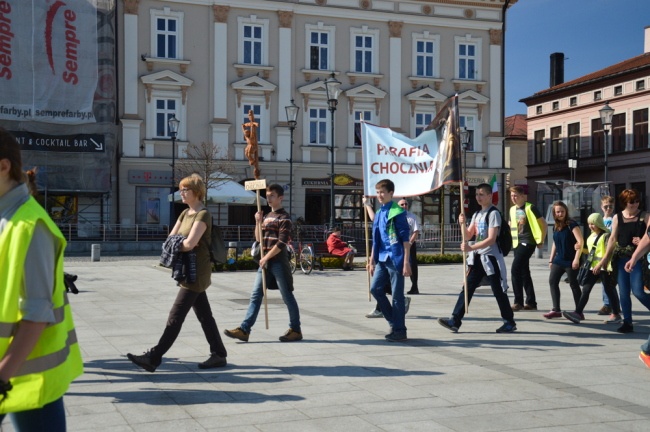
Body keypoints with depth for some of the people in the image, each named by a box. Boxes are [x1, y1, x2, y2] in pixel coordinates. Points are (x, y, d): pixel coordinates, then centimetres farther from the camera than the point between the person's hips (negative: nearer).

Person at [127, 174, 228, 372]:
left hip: (196, 273, -9)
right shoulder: (185, 213, 13)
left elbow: (189, 244, -23)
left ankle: (153, 358, -7)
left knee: (175, 316, -8)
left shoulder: (203, 215, -14)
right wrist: (182, 244, -9)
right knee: (204, 315, 11)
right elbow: (170, 239, 10)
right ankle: (219, 354, 18)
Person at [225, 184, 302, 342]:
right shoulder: (267, 217, 16)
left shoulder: (284, 218, -8)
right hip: (266, 262, 8)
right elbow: (259, 239, 16)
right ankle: (244, 329, 2)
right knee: (255, 295, 3)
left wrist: (266, 258, -15)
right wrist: (258, 222, 2)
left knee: (287, 296, 1)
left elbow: (282, 243, -16)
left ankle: (296, 330, 11)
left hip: (279, 263, -8)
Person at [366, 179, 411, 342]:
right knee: (375, 288, 5)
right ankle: (394, 322, 17)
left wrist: (406, 262, -16)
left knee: (397, 295, -2)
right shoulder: (379, 214, 14)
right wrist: (372, 261, 17)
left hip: (396, 259, -8)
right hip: (382, 259, 8)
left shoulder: (397, 212, -10)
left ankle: (400, 331, 7)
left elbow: (405, 238, -12)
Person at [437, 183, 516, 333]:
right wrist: (462, 224, -3)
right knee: (467, 288, 2)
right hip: (477, 258, 7)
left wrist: (471, 248, -25)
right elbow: (468, 235, 16)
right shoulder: (477, 214, 14)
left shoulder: (493, 214, -11)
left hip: (490, 257, -7)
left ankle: (509, 322, 16)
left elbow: (491, 239, -19)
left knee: (498, 291, 2)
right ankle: (455, 320, 1)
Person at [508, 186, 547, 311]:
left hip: (527, 243, -8)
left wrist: (541, 241, -6)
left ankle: (518, 302, -10)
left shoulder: (530, 208, -9)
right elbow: (510, 226, 25)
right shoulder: (512, 210, 12)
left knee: (515, 269, -15)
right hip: (517, 243, 8)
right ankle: (531, 302, 16)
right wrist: (511, 239, 11)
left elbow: (543, 224, -7)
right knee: (524, 272, 9)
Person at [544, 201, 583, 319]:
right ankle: (556, 310, 6)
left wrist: (577, 259, -21)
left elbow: (580, 241, -16)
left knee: (573, 284, -2)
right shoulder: (556, 227, 11)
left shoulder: (571, 224, -11)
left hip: (570, 260, -7)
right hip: (559, 260, 7)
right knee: (552, 281, 1)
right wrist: (551, 260, 19)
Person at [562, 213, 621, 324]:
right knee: (585, 289, -2)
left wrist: (600, 264, -24)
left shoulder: (606, 235, -9)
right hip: (593, 267, 7)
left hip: (604, 268, -7)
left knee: (609, 291, 3)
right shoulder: (591, 237, 15)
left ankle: (616, 314, 15)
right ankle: (578, 313, -8)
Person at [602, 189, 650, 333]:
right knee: (623, 292, 5)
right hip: (621, 258, 3)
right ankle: (627, 322, 15)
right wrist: (605, 258, 4)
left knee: (638, 291, -11)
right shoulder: (617, 217, 6)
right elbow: (613, 239, 7)